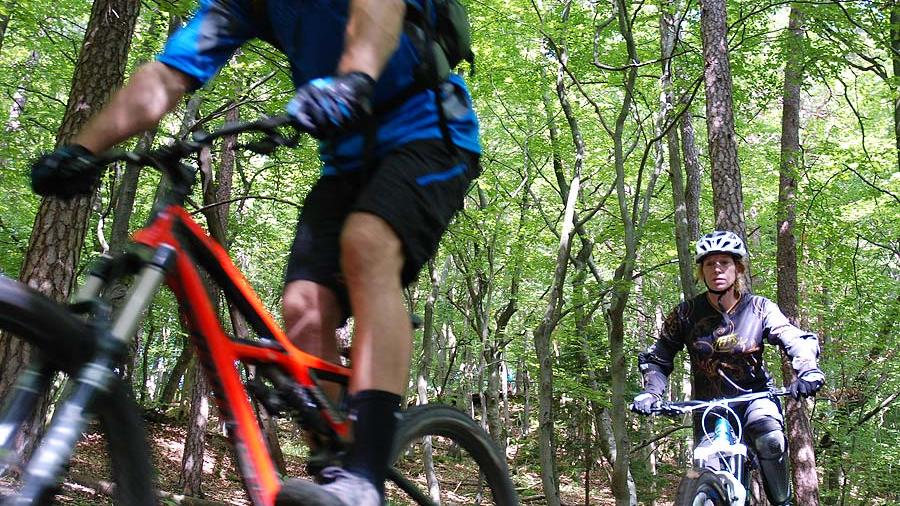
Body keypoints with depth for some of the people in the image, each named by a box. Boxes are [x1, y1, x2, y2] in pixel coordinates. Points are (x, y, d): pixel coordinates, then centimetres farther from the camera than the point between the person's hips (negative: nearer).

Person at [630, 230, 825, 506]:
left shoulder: (759, 309, -6)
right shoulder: (686, 313, -6)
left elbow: (799, 341, -14)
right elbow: (656, 358, 0)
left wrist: (808, 371, -35)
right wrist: (651, 392, -18)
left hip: (754, 396, -1)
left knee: (770, 439, -32)